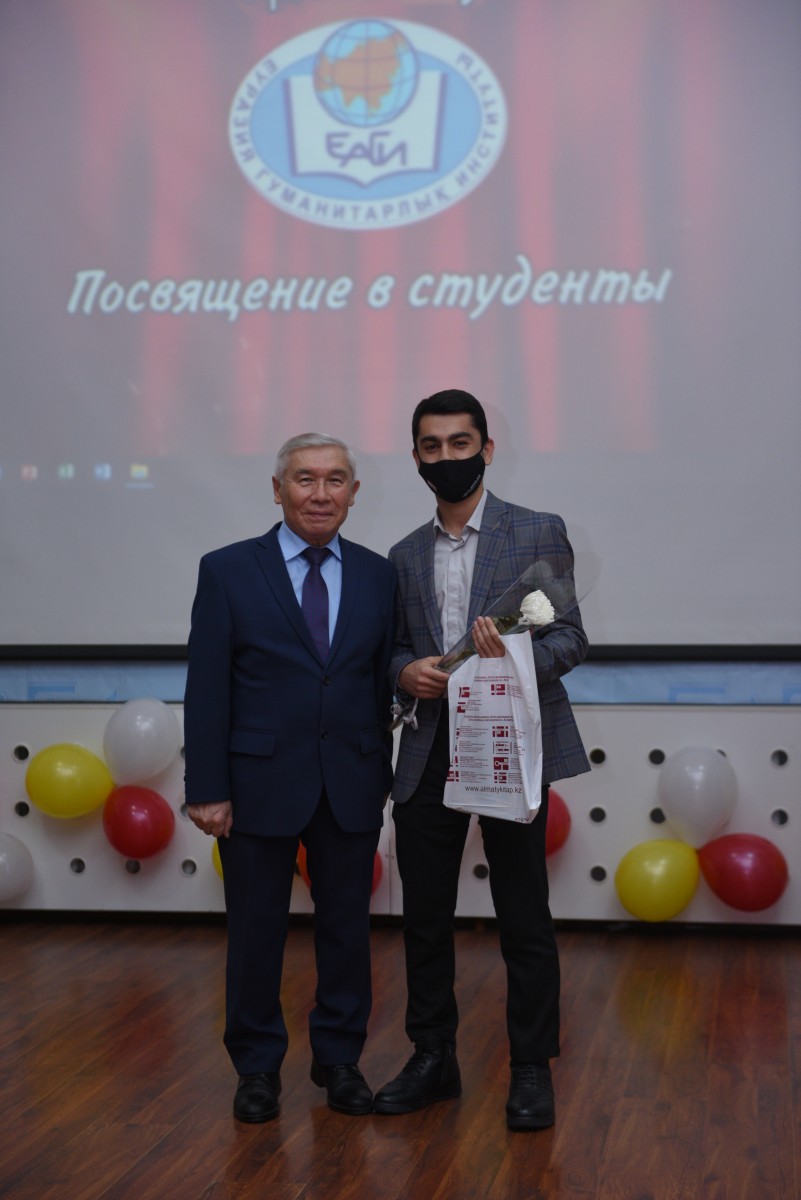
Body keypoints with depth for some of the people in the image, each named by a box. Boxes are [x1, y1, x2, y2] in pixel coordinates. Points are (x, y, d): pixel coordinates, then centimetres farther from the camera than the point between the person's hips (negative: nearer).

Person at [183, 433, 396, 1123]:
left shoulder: (377, 575, 5)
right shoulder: (228, 571, -2)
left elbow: (383, 683, 6)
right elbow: (207, 688, -5)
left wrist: (383, 774, 4)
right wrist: (207, 788, -9)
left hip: (351, 786, 2)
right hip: (260, 782, -2)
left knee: (348, 928, 11)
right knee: (256, 931, 8)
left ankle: (339, 1059, 28)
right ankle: (258, 1067, 25)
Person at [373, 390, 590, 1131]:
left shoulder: (539, 534, 1)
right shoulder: (407, 556, 15)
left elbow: (569, 638, -3)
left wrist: (514, 659, -23)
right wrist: (405, 671, -5)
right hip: (429, 754, 4)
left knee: (524, 918, 1)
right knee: (425, 916, 9)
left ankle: (532, 1069, 13)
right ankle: (433, 1059, 22)